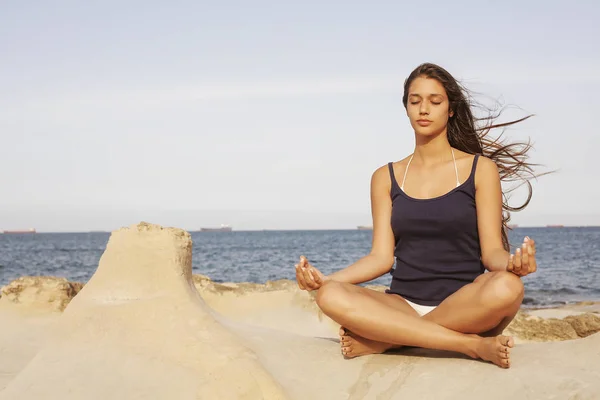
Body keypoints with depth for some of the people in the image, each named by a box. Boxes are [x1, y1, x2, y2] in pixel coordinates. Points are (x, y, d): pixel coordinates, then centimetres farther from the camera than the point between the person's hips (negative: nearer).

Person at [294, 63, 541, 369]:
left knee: (506, 287, -36)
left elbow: (491, 251, -1)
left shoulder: (481, 169, 6)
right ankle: (471, 344, -28)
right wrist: (326, 277, -12)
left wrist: (511, 263, -25)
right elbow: (381, 257, 5)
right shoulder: (386, 178, 13)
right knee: (331, 296, -28)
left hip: (464, 307, -1)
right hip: (403, 305, 2)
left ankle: (385, 339, -23)